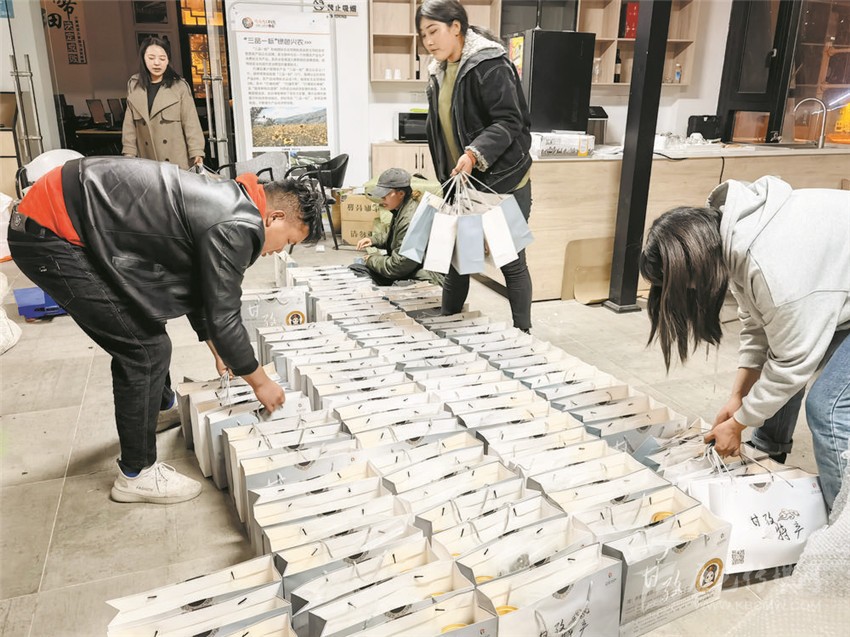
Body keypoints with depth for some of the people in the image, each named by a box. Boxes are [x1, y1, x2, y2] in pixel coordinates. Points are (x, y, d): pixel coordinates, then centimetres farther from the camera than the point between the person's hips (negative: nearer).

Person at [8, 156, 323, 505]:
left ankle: (162, 404, 48)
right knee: (145, 346, -6)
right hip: (50, 234, -11)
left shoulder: (228, 203, 10)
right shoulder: (235, 227, -21)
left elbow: (194, 285, 22)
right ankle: (136, 474, 9)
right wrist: (261, 382, -1)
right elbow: (223, 316, -15)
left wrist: (218, 350, 29)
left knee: (144, 323, 24)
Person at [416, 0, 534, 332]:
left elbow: (509, 121, -20)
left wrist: (475, 154, -33)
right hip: (461, 183, 7)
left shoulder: (489, 64, -14)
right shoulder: (439, 72, 11)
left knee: (511, 261, 2)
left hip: (503, 181, -7)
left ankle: (522, 335, 16)